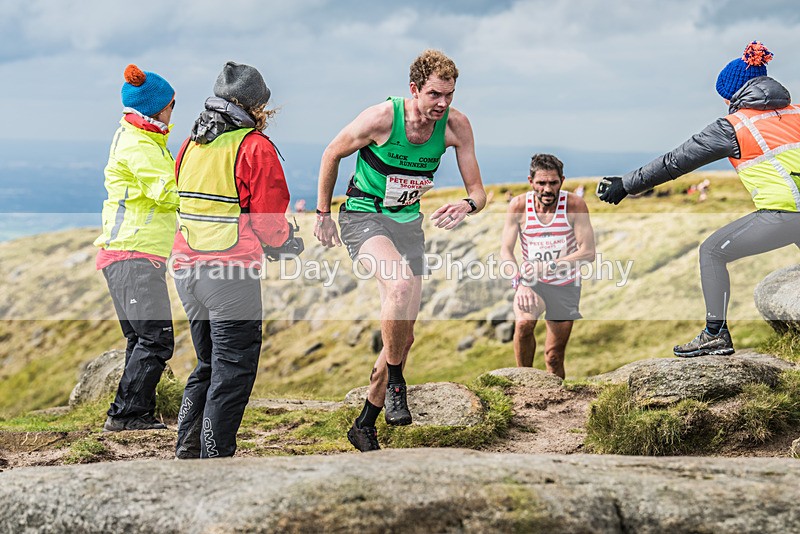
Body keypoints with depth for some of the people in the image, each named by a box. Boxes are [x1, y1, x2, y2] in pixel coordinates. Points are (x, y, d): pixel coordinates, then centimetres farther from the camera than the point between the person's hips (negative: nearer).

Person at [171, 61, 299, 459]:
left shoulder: (190, 145, 12)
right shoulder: (255, 147, -8)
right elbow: (268, 221, -10)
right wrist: (286, 236, 11)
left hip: (187, 269, 7)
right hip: (232, 273, -7)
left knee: (209, 364, 19)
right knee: (232, 371, -1)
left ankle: (187, 453, 19)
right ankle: (215, 458, -2)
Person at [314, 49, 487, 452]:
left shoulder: (456, 125, -12)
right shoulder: (380, 118, -21)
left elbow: (477, 190, -6)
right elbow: (332, 155, -4)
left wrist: (468, 205, -30)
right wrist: (323, 214, 2)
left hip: (408, 222, 5)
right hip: (363, 217, -5)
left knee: (404, 335, 7)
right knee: (400, 285, -36)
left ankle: (365, 425, 23)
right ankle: (394, 384, -15)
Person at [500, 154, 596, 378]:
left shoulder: (575, 205, -15)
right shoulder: (518, 206, -11)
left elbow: (588, 252, -20)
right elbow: (506, 251, -12)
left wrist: (549, 266, -35)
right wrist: (519, 282, -32)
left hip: (565, 286, 0)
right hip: (532, 282, 0)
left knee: (554, 357, 4)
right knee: (523, 323, -31)